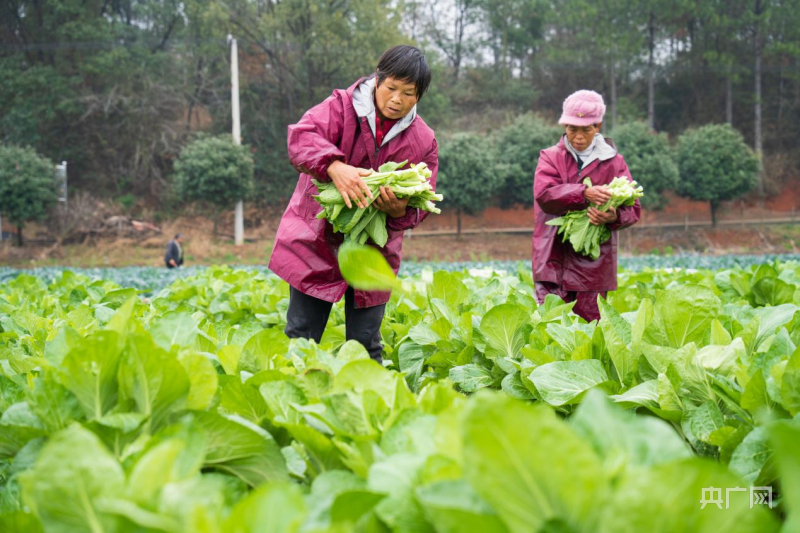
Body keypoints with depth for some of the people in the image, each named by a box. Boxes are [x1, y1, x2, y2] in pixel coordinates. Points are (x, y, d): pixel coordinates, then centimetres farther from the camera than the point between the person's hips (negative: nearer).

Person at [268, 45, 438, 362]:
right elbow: (301, 138, -22)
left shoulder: (424, 142, 2)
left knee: (365, 346, 5)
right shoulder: (342, 107, -6)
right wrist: (334, 167, -40)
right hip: (317, 242, -2)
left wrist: (401, 210, -24)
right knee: (300, 338, 0)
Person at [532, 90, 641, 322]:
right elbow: (544, 194, -11)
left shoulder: (613, 162, 7)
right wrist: (584, 193, -27)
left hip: (593, 265, 0)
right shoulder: (550, 158, 8)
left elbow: (632, 209, 2)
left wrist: (614, 217, -22)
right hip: (553, 261, 0)